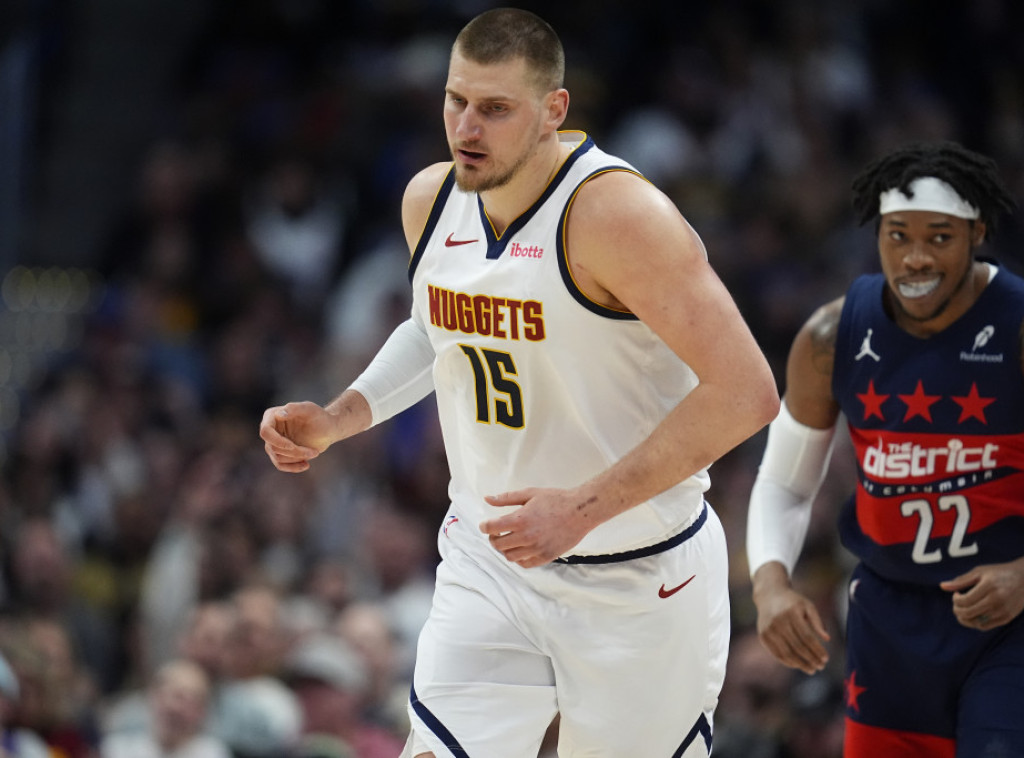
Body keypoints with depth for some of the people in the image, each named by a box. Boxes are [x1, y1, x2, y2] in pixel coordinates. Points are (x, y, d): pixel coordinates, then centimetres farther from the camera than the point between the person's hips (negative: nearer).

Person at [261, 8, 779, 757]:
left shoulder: (615, 213, -23)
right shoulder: (432, 201, 0)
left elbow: (746, 394, -27)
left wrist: (584, 507, -28)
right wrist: (336, 420, 7)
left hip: (637, 578, -5)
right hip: (490, 562, 5)